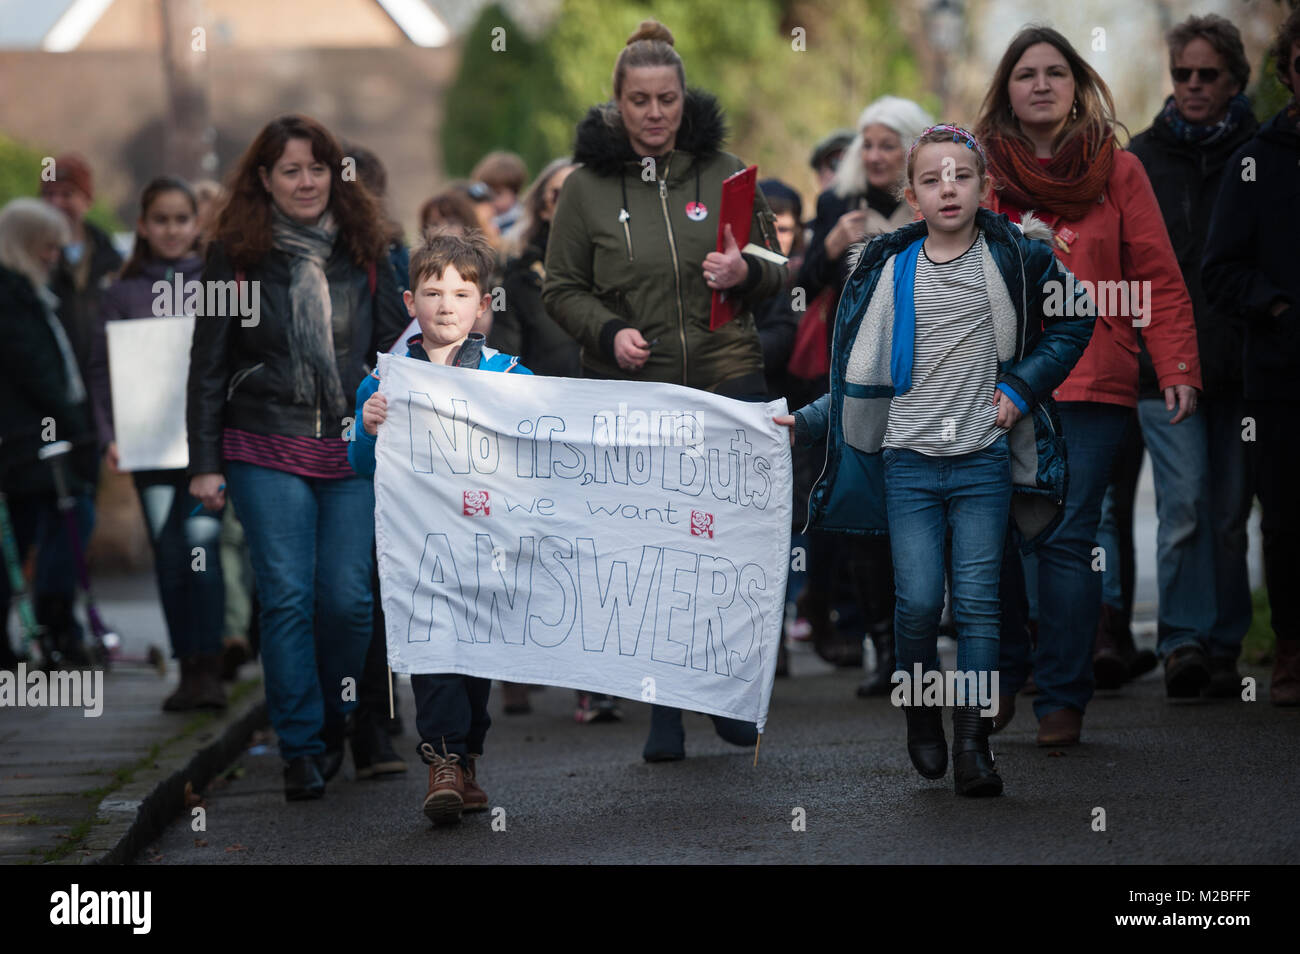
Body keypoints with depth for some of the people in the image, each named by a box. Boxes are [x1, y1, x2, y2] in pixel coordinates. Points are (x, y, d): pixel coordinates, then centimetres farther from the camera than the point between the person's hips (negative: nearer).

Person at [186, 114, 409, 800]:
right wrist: (204, 462, 1)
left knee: (347, 595, -4)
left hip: (355, 452, 2)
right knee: (287, 595, -7)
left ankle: (338, 718, 20)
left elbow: (396, 351, 13)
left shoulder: (363, 252, 10)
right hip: (268, 451, -2)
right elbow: (207, 366, 5)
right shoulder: (234, 255, 4)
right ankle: (302, 748, -1)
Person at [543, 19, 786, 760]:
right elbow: (562, 289, 7)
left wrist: (747, 272, -12)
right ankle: (666, 710, 9)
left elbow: (777, 272, 11)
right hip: (632, 393, 0)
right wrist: (608, 332, -11)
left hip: (728, 379, 0)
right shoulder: (588, 185, 3)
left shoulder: (724, 171, 5)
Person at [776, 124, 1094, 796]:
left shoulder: (1014, 256, 0)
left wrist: (1022, 387, 1)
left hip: (984, 460, -1)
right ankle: (921, 717, 16)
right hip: (910, 460, 1)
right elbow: (863, 374, 11)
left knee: (977, 601, -3)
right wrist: (805, 423, 5)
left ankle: (972, 742, 0)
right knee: (917, 601, -7)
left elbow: (1074, 321, 12)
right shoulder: (889, 270, 4)